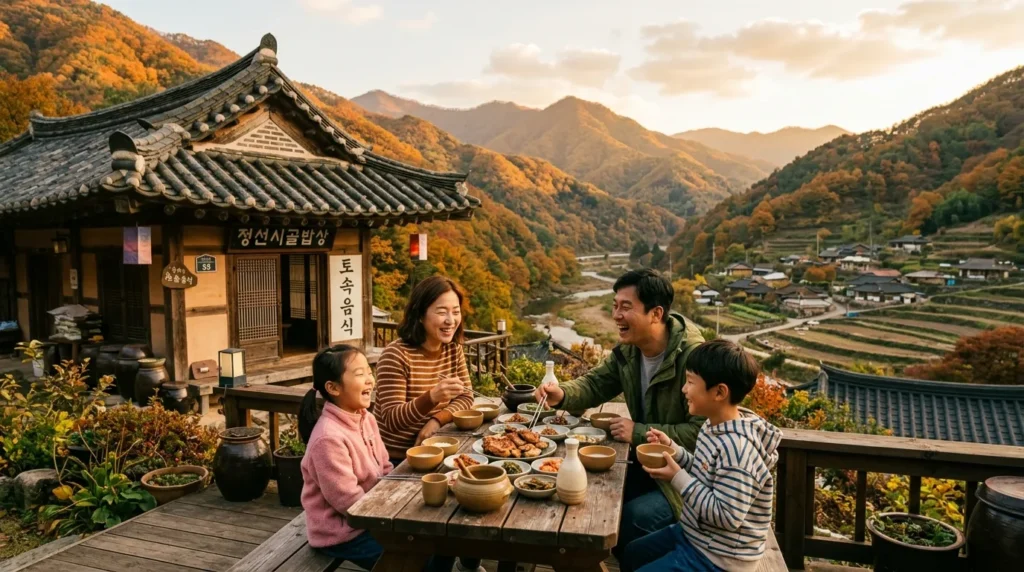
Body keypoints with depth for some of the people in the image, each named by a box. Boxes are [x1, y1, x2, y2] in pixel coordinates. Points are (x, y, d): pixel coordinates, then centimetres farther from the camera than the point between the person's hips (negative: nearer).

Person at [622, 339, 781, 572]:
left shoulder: (736, 448, -31)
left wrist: (677, 478, -27)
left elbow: (727, 517, -30)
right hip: (694, 536, 9)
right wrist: (672, 449, -4)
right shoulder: (715, 426, -2)